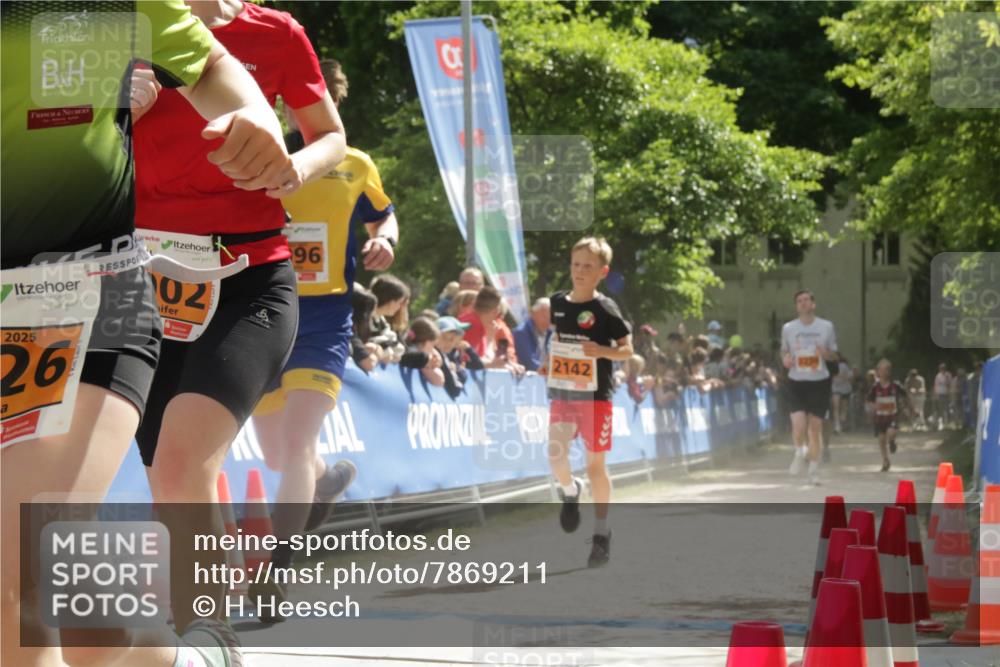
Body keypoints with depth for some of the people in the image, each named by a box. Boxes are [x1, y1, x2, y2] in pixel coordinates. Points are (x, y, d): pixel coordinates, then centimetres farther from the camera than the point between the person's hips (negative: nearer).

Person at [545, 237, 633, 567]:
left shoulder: (605, 309, -7)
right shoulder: (555, 303, 5)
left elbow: (627, 349, -5)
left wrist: (601, 351, -22)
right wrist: (543, 364, 8)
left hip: (595, 397, -3)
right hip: (560, 394, 3)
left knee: (595, 465, 3)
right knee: (555, 457, -12)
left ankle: (602, 533, 14)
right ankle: (570, 492, 22)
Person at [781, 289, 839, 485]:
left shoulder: (826, 327, 2)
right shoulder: (788, 328, 3)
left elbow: (834, 355, 10)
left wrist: (826, 353, -14)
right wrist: (785, 359, -7)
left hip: (819, 382, 0)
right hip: (796, 382, 0)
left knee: (816, 427, 4)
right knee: (799, 424, -16)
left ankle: (814, 469, 16)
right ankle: (800, 453, 15)